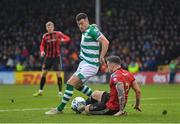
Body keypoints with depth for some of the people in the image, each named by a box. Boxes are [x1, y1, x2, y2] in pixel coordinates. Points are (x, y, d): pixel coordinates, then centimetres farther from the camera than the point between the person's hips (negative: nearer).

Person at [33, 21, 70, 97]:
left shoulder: (58, 34, -4)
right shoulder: (45, 36, 4)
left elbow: (68, 38, -6)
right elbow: (42, 45, 12)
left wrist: (63, 40, -28)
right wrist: (42, 51, -9)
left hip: (56, 57, -3)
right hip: (48, 57, 3)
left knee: (58, 74, -7)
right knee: (43, 73, 2)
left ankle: (60, 92, 1)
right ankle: (40, 91, 14)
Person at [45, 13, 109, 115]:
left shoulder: (92, 30, -17)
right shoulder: (85, 32, 11)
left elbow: (105, 42, -24)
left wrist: (101, 57, -22)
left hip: (90, 65, -11)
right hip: (84, 63, 11)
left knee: (71, 83, -14)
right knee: (77, 85, 22)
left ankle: (60, 109, -7)